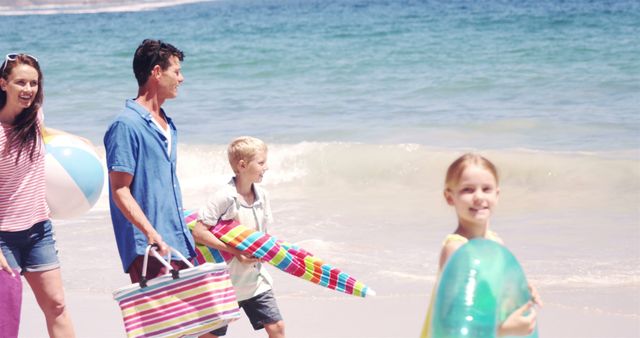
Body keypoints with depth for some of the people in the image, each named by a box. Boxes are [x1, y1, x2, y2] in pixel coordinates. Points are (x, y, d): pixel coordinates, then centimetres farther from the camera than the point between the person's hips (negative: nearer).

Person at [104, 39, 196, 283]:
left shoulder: (167, 125, 17)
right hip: (147, 251, -8)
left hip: (178, 245, 9)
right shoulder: (126, 125, -10)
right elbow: (120, 191, -15)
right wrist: (151, 233, -25)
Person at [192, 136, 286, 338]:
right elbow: (198, 232, -21)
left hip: (255, 278, 6)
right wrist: (234, 251, -23)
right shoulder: (225, 197, -18)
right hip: (225, 281, -6)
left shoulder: (262, 196, 3)